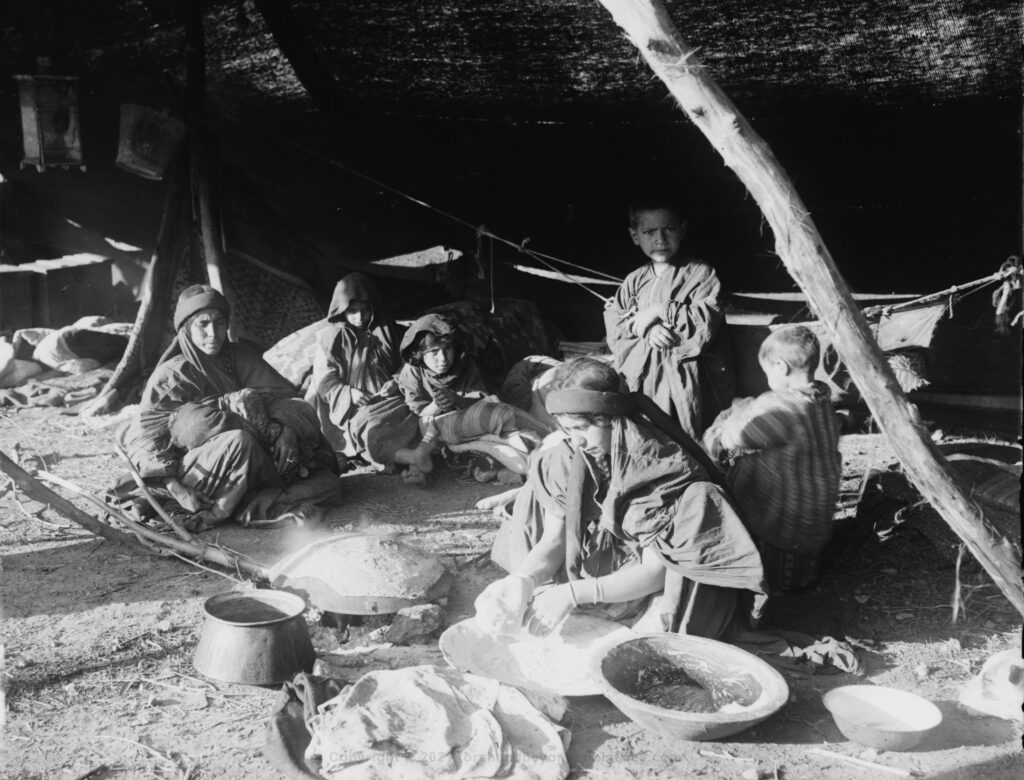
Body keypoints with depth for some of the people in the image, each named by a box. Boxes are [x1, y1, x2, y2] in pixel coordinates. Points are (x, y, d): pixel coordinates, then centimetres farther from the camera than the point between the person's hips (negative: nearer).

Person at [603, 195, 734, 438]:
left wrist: (658, 311, -10)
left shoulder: (700, 273, 0)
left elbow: (704, 323, -12)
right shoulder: (634, 280, 13)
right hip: (641, 376, 4)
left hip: (683, 375, -4)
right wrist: (646, 330, -13)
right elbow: (613, 325, 5)